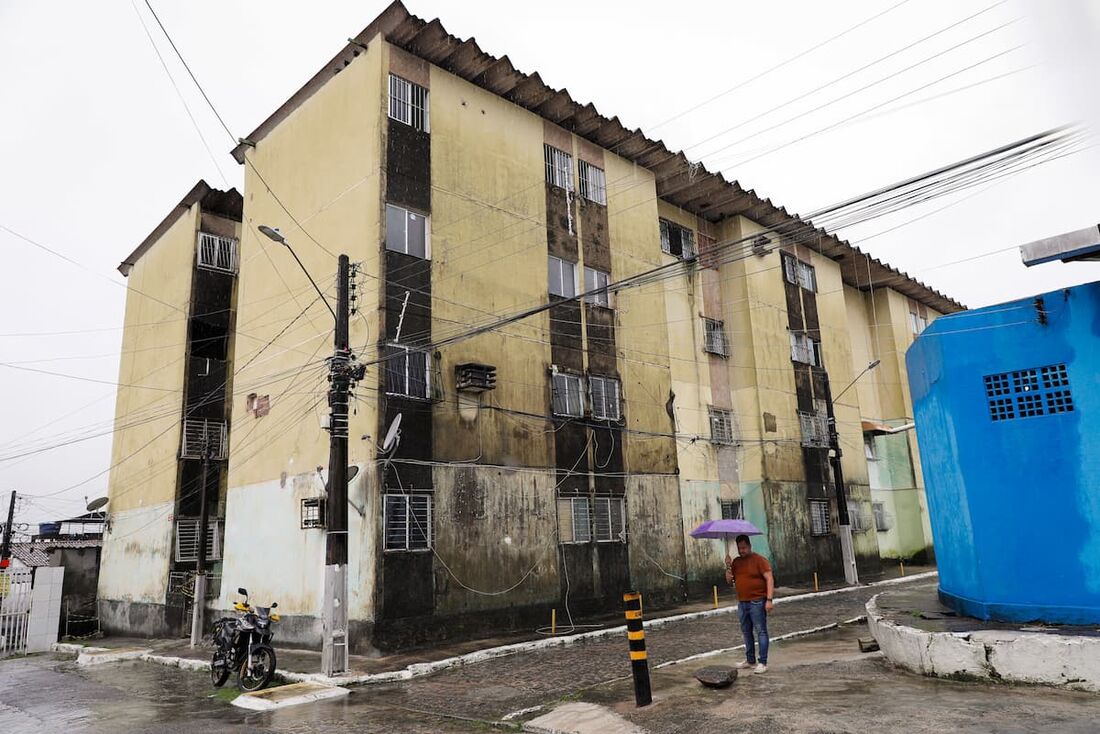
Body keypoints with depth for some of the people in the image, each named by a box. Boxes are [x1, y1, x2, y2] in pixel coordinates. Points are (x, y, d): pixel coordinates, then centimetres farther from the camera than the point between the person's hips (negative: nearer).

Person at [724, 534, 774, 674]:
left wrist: (769, 599, -21)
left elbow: (769, 579, -14)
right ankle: (750, 661, 24)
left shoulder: (759, 560, -9)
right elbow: (729, 581, 12)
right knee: (746, 632, 14)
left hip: (757, 603, -7)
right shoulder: (736, 561, 11)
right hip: (742, 603, 7)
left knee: (761, 632, -3)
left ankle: (763, 663, 0)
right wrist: (728, 566, -4)